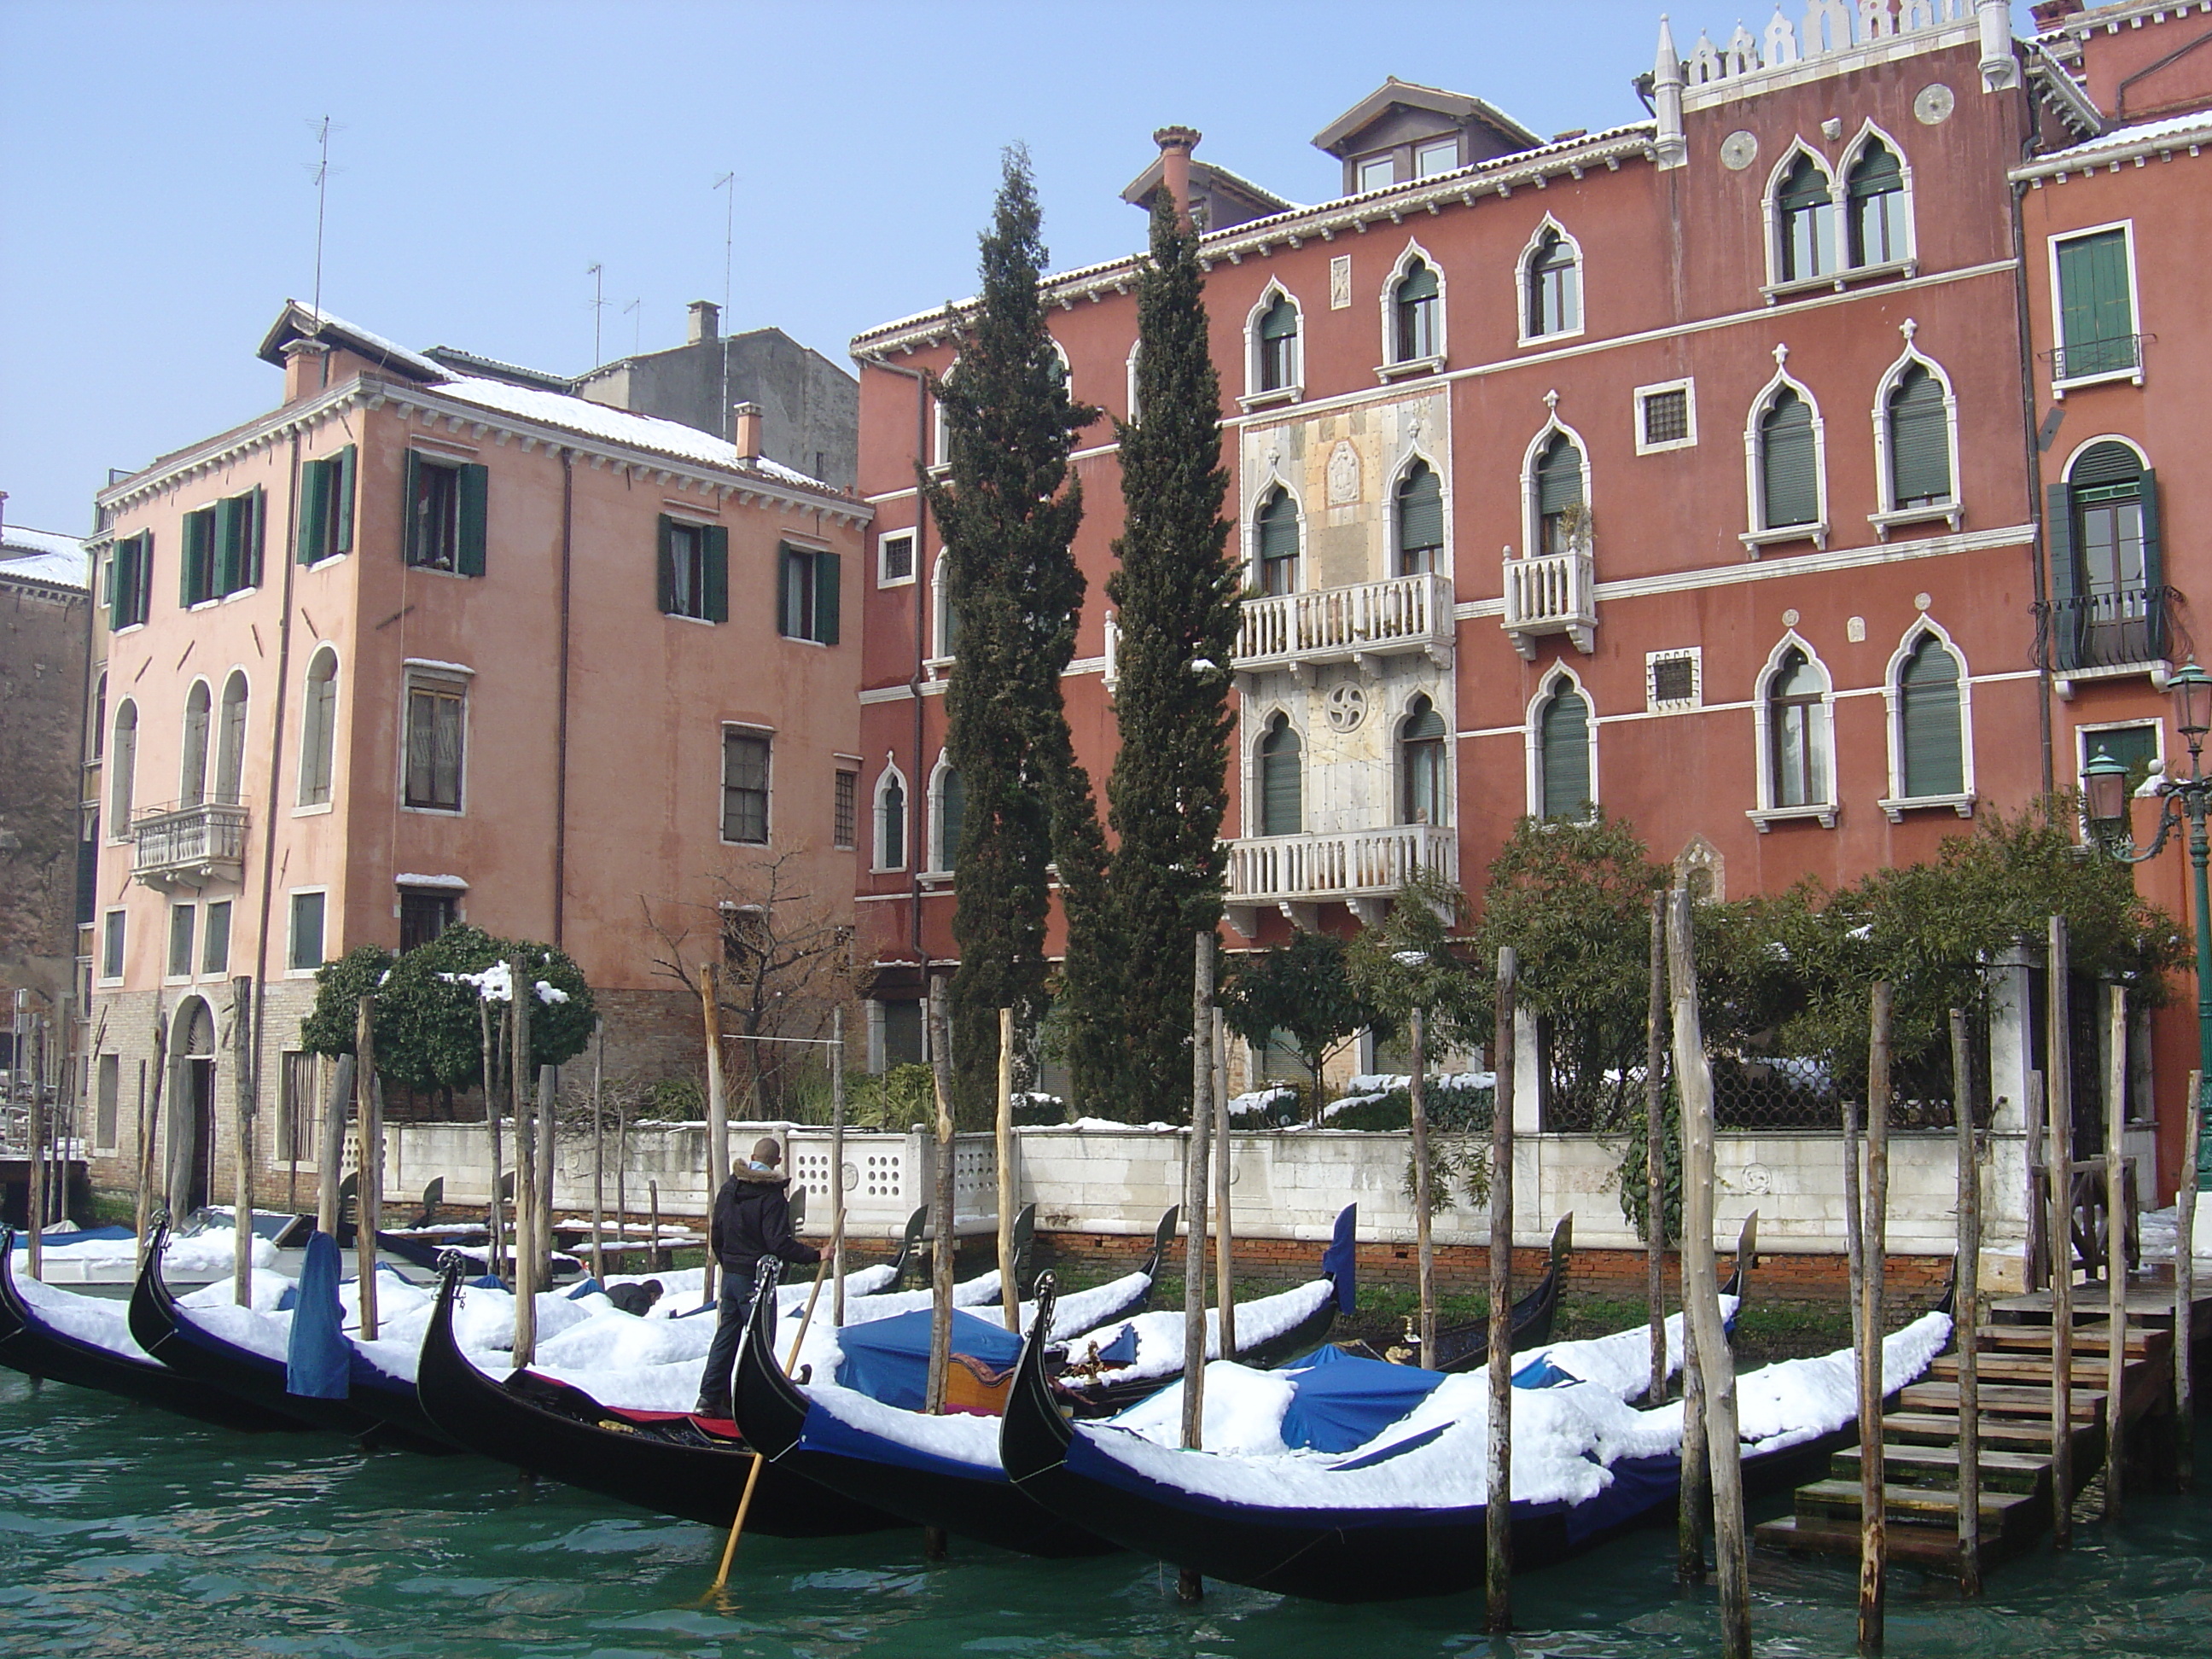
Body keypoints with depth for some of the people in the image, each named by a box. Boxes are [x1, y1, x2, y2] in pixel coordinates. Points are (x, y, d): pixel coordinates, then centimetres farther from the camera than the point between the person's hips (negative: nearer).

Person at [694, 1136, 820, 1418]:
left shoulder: (729, 1188, 7)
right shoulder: (772, 1195, -16)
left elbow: (716, 1235, 14)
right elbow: (779, 1243, -22)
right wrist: (814, 1256, -16)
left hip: (730, 1275, 7)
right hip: (756, 1278, -7)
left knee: (725, 1337, 15)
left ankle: (709, 1398, 16)